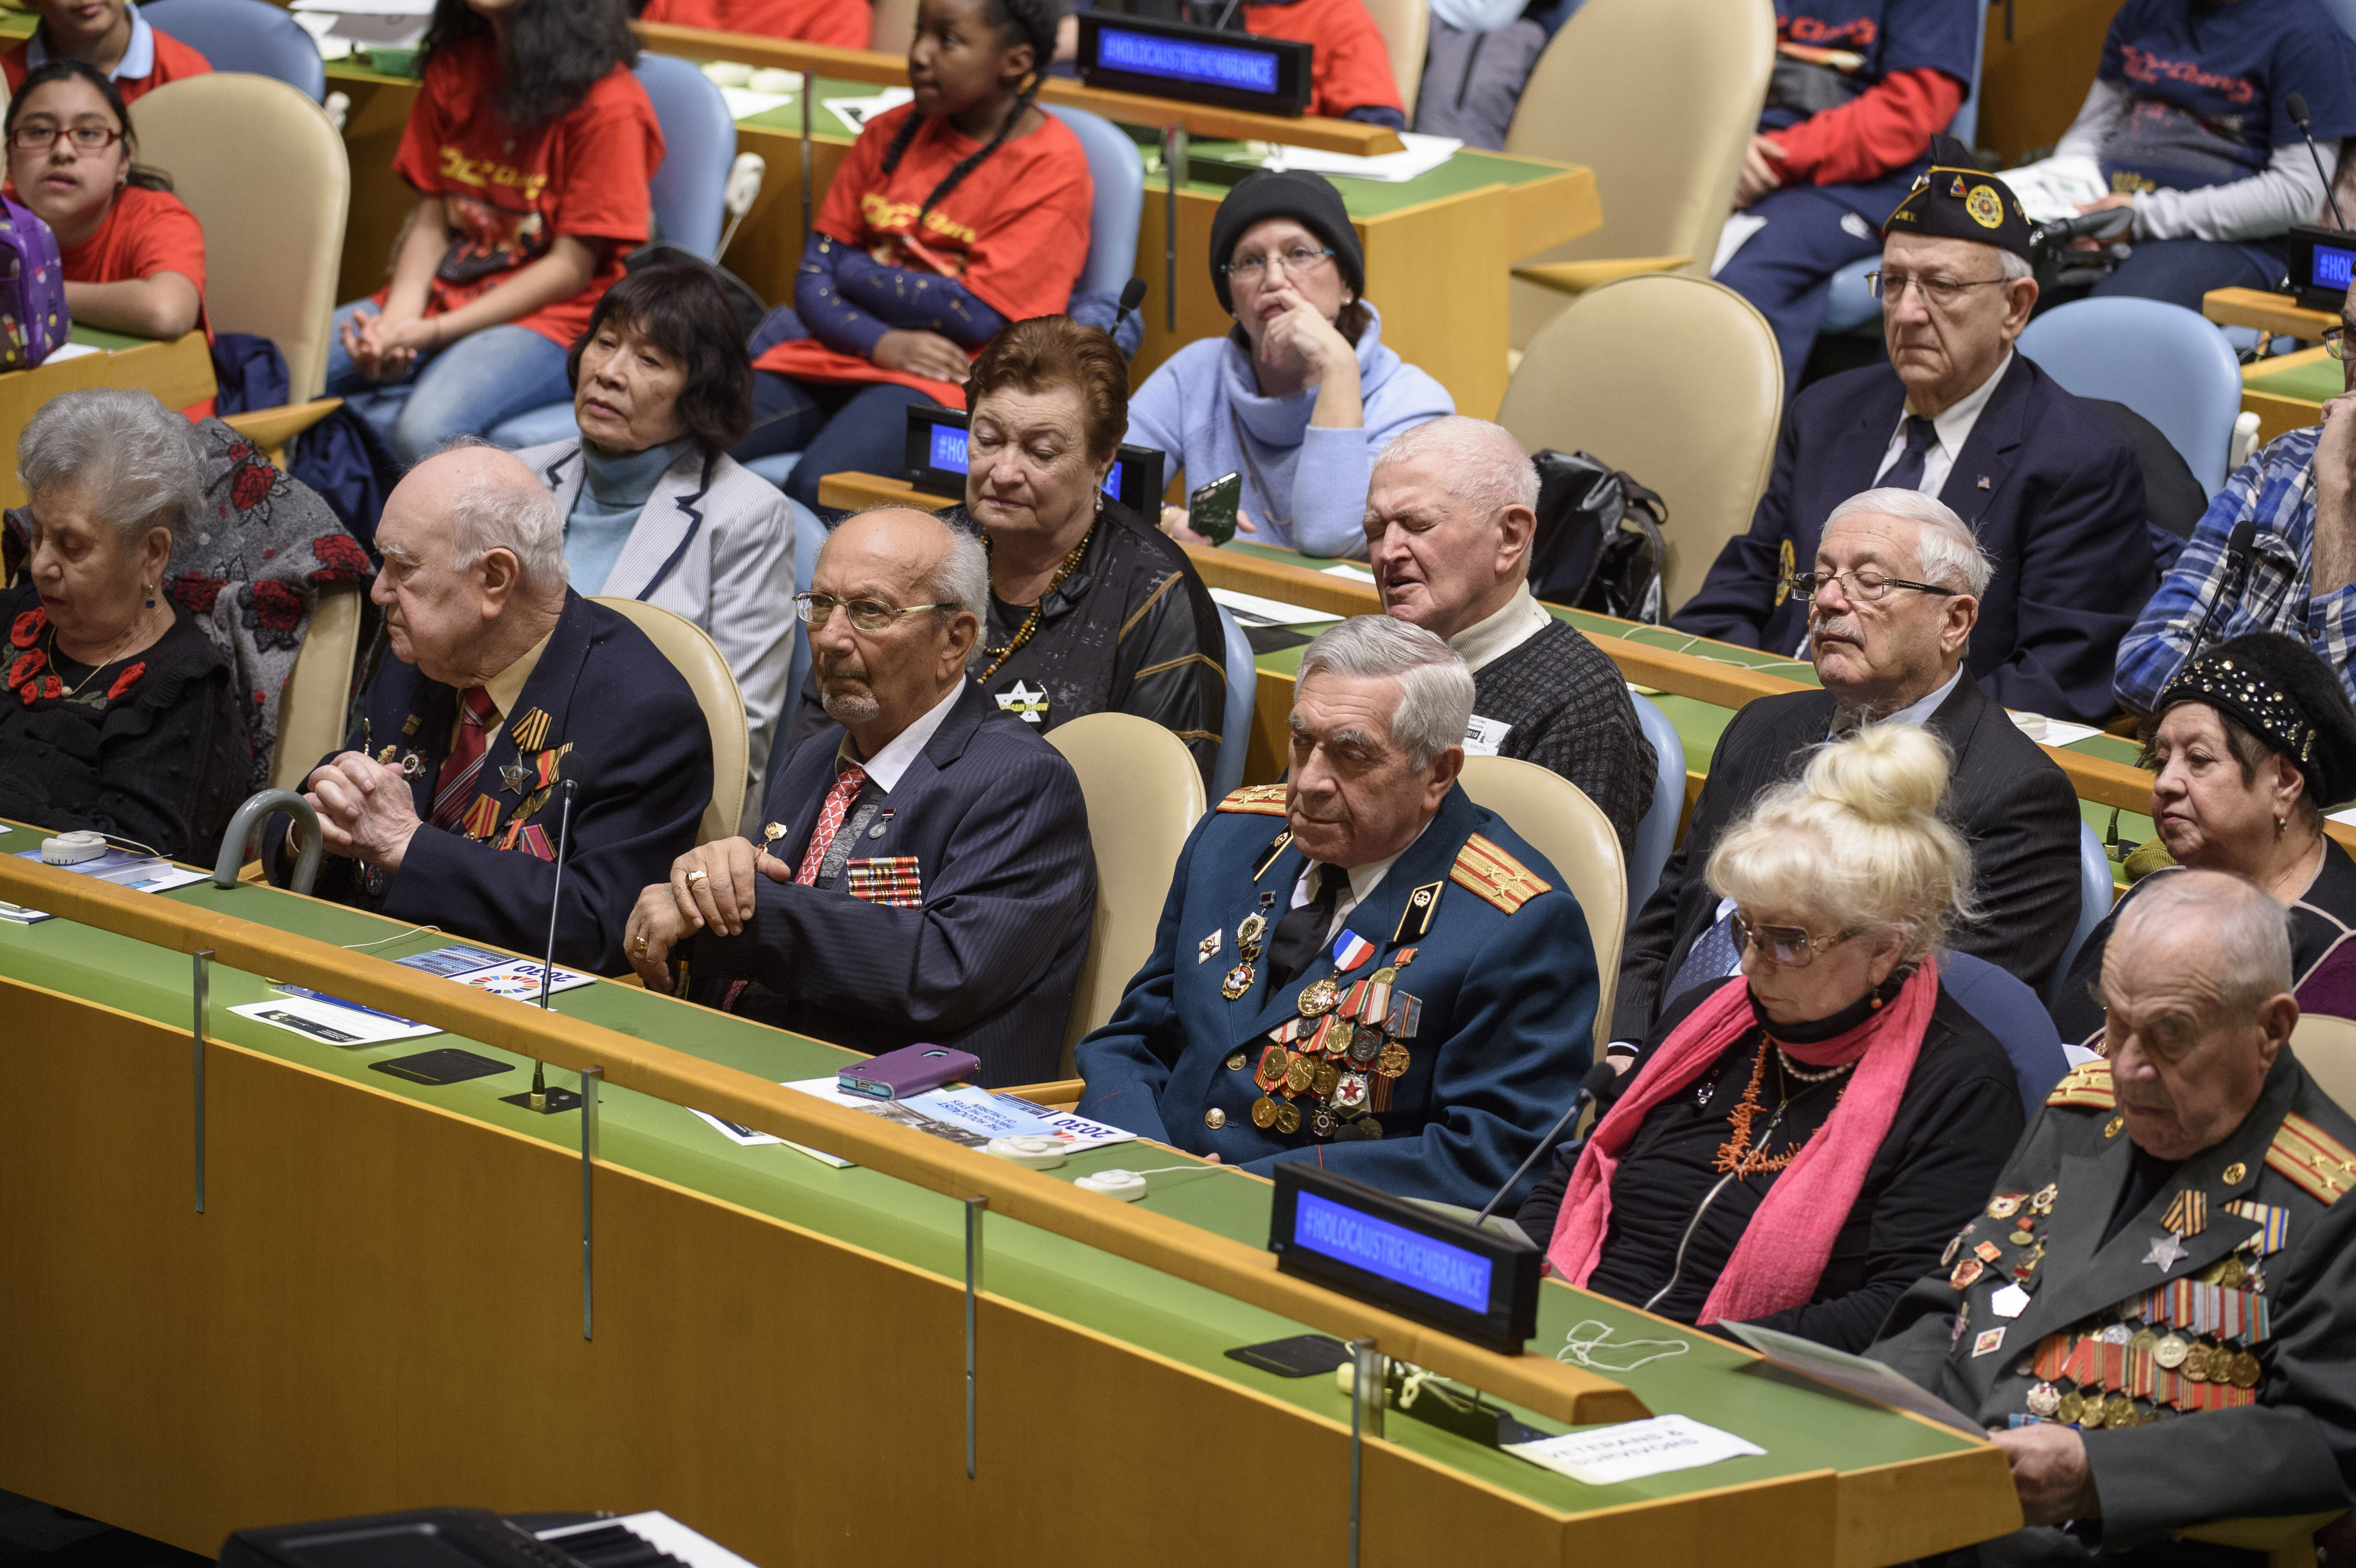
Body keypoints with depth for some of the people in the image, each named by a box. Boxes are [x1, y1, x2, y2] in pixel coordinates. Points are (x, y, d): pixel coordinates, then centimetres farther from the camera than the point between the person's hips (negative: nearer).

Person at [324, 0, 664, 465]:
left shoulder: (609, 105, -12)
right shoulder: (456, 65, 9)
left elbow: (571, 269, -12)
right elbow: (431, 222, 8)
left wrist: (434, 332, -17)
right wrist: (396, 323, -12)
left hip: (549, 317, -7)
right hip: (444, 293, 7)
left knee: (427, 433, -38)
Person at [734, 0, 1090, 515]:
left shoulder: (1051, 165, -2)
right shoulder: (891, 134, 14)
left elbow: (976, 316, -10)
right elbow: (814, 278, 10)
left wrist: (855, 271, 2)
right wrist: (881, 343, -11)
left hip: (944, 379, -5)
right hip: (833, 354, 6)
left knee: (821, 488, -34)